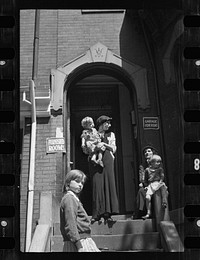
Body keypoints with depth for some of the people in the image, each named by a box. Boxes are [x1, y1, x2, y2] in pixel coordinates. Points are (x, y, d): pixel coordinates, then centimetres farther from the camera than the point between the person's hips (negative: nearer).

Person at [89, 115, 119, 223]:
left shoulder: (111, 134, 22)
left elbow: (113, 149, 12)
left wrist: (104, 144, -3)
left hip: (107, 159, 2)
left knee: (108, 183, -9)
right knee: (97, 185, -10)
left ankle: (107, 213, -6)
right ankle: (97, 213, -8)